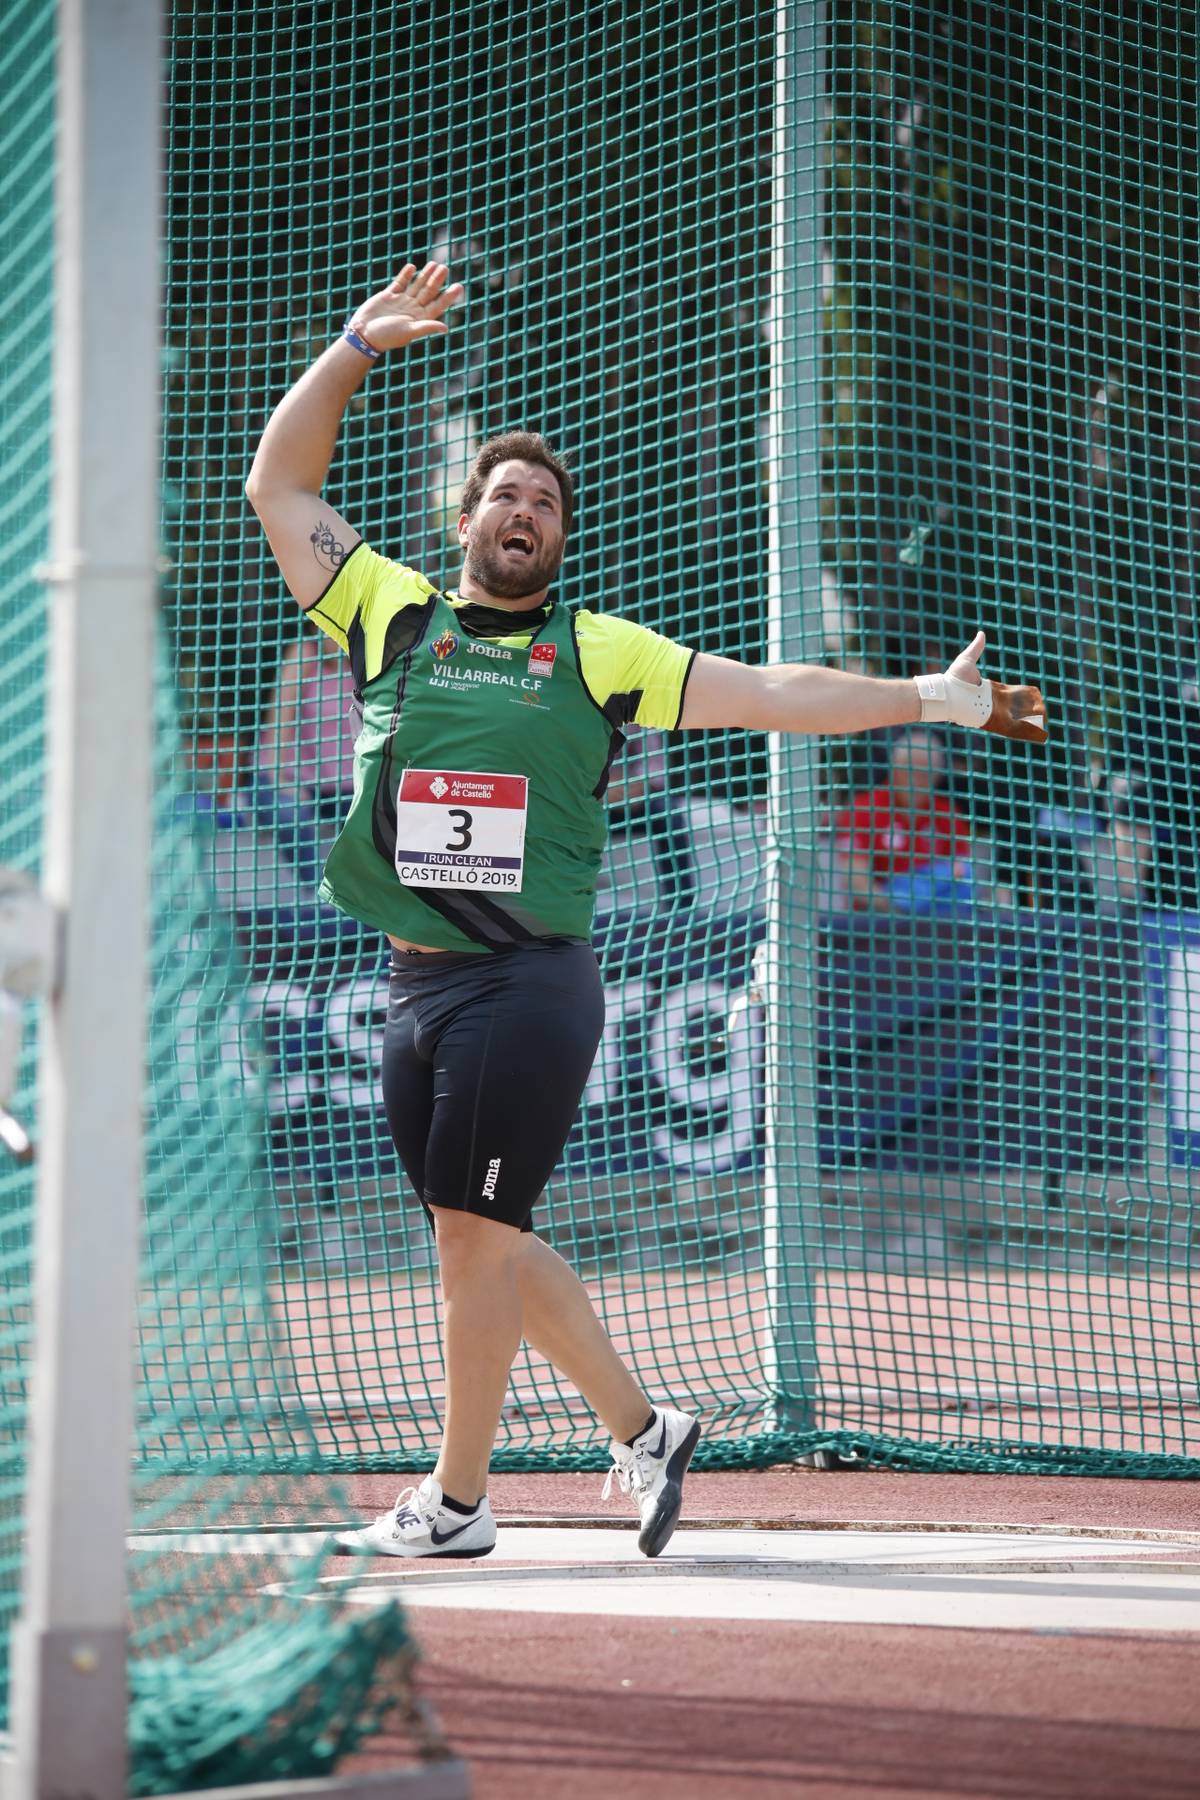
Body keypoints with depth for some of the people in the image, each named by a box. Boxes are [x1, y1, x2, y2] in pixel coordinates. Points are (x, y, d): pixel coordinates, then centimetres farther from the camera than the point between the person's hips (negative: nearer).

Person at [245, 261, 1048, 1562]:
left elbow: (771, 695, 11)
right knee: (484, 1237, 6)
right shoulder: (393, 615, 13)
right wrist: (358, 345, 13)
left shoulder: (598, 653, 9)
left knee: (477, 1227, -8)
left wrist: (931, 698, 7)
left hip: (530, 983, -4)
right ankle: (639, 1428, 21)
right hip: (417, 982, 4)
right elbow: (279, 485, 16)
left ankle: (456, 1501, 1)